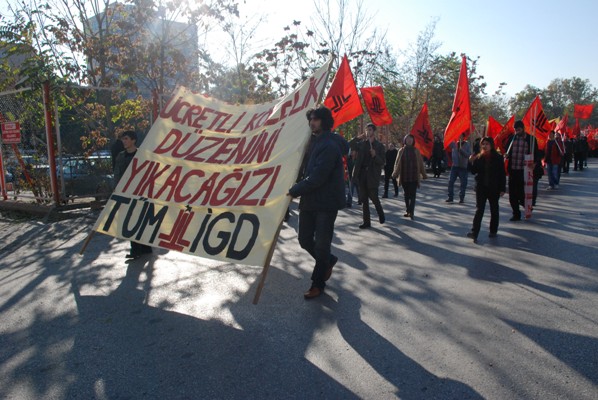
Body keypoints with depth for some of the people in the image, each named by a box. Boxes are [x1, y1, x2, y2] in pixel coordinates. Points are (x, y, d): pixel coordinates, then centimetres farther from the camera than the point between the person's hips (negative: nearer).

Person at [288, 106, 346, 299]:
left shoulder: (330, 145, -16)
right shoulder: (315, 142, 14)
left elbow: (317, 177, -22)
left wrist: (294, 190, -14)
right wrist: (297, 189, 6)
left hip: (326, 202, -8)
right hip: (309, 200, 9)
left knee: (321, 245, 2)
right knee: (305, 240, 13)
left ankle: (318, 284, 18)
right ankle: (328, 260, 39)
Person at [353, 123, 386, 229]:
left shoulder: (379, 146, 1)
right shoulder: (361, 144, 9)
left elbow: (382, 162, -3)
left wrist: (375, 155, -18)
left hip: (372, 176, -3)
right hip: (362, 175, 3)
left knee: (374, 198, -1)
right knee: (364, 199, 5)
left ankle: (381, 214, 28)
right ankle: (366, 222, 12)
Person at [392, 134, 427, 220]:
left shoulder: (416, 151, 3)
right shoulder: (401, 151, 5)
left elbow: (420, 163, 5)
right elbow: (397, 163, 6)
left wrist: (424, 174, 5)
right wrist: (395, 173, -3)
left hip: (414, 177, -2)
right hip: (404, 177, 2)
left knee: (412, 195, -9)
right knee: (406, 195, 12)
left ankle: (411, 212, -15)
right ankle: (408, 211, 22)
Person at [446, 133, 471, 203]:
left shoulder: (467, 144, -3)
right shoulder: (454, 143, 3)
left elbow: (469, 155, -11)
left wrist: (461, 149, -21)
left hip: (463, 167, -2)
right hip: (455, 166, 2)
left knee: (463, 183, 3)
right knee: (450, 181, -3)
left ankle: (461, 198, 14)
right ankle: (450, 197, 5)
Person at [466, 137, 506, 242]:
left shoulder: (498, 158, -4)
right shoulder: (478, 157, 3)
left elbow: (502, 174, -3)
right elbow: (474, 172, 3)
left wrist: (503, 188, -7)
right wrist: (471, 162, -14)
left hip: (494, 188, -1)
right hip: (481, 187, 1)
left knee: (494, 210, 13)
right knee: (479, 210, -6)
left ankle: (493, 231, 27)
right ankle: (474, 233, -13)